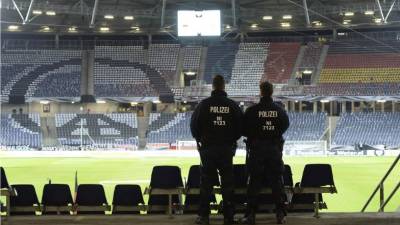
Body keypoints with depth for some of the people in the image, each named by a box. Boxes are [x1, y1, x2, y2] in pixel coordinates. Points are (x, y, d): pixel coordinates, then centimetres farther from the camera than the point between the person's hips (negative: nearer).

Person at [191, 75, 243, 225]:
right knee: (227, 183, 6)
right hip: (227, 148, 1)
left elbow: (194, 125, -3)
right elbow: (241, 126, 1)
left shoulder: (204, 104, -6)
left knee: (206, 182, 6)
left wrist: (200, 139, 14)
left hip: (207, 148, -1)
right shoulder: (232, 105, -2)